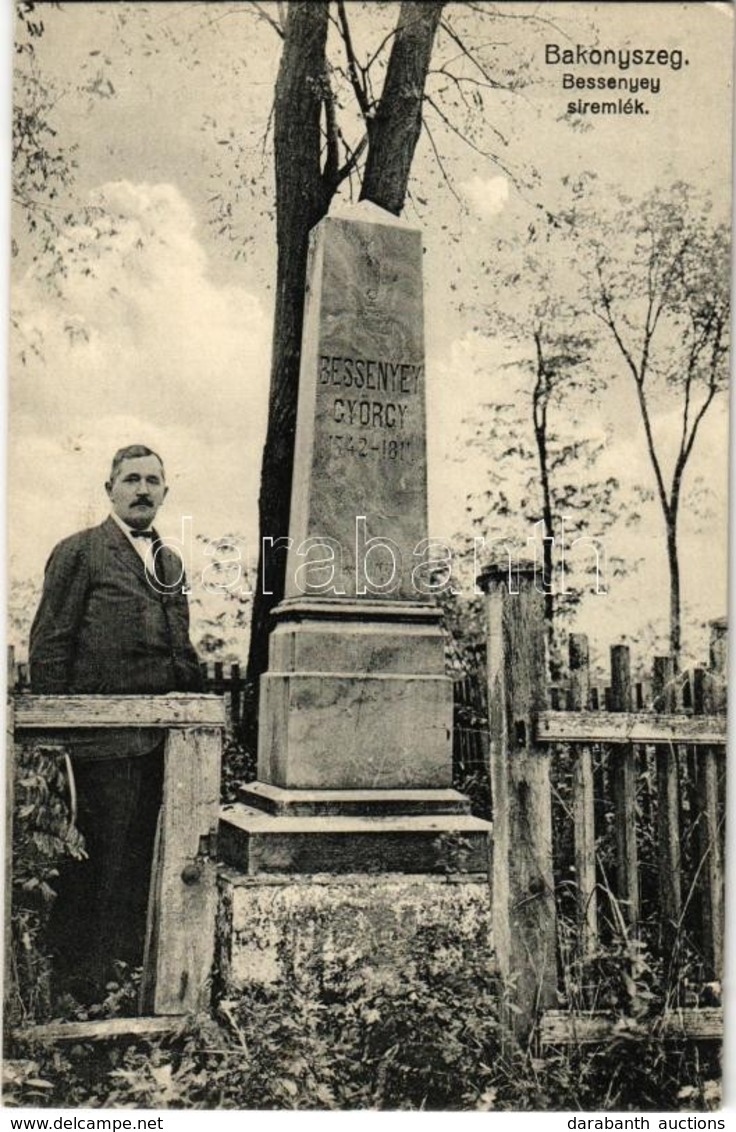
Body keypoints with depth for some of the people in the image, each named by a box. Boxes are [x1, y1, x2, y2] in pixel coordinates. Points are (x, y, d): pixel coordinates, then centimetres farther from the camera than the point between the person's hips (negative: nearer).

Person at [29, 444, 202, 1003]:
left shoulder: (171, 562, 17)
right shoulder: (80, 552, -2)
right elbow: (48, 647, -6)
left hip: (163, 741, 6)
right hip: (104, 740, -6)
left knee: (140, 861, 16)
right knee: (96, 866, 1)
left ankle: (129, 962, 31)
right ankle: (81, 980, 16)